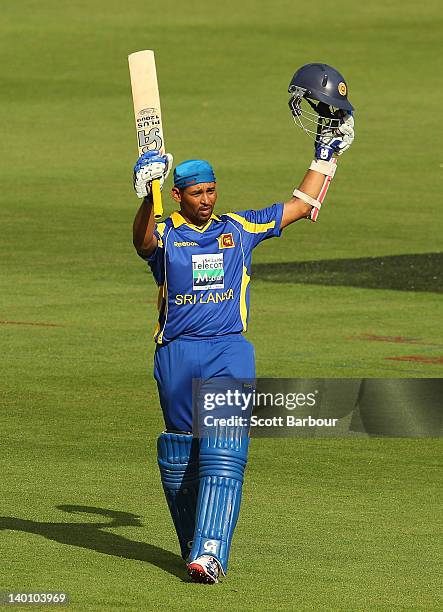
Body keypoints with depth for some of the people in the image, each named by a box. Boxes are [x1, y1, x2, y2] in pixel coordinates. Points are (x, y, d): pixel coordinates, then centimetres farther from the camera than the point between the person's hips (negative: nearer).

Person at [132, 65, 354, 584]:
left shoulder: (240, 229, 12)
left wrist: (326, 154, 18)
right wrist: (148, 195, -40)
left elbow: (301, 206, 20)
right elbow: (143, 241, -23)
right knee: (179, 456, 7)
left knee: (223, 453, -14)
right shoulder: (165, 234, 3)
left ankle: (209, 553, -23)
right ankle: (193, 545, 23)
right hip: (176, 355, 0)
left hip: (229, 351, 0)